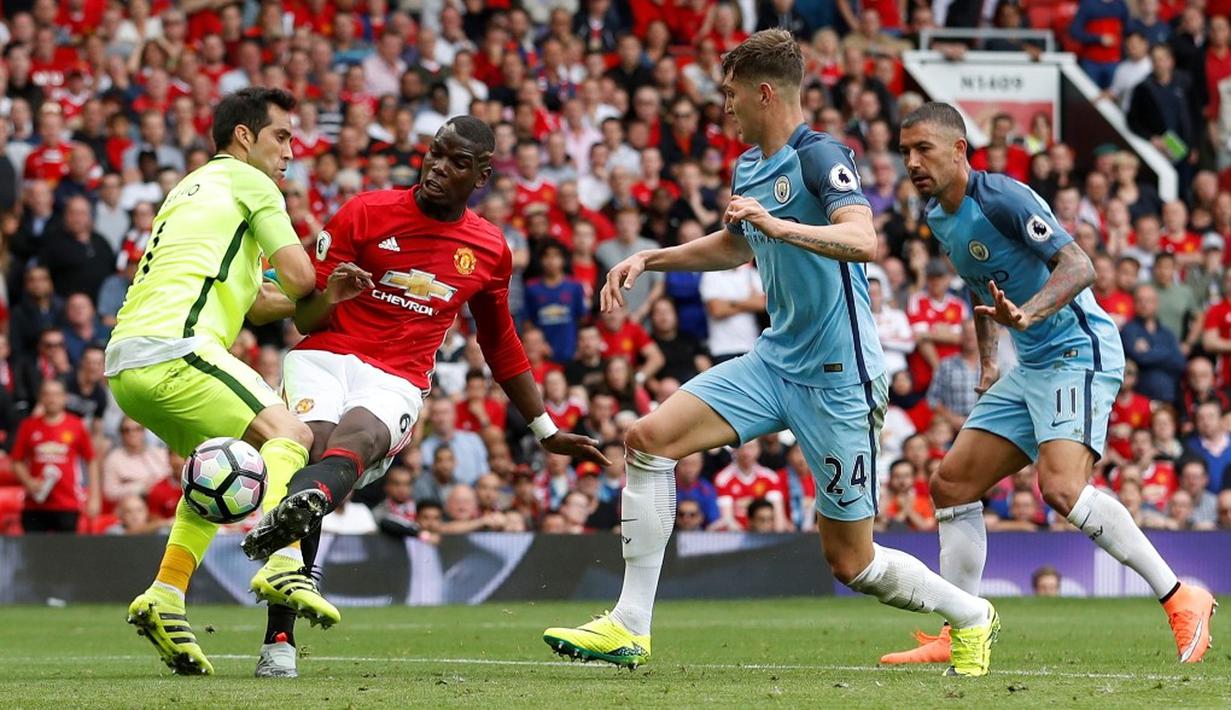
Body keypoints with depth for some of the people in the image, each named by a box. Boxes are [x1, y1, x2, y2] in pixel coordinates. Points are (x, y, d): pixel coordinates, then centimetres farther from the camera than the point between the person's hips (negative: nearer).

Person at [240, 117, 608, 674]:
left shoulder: (489, 250, 13)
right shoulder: (365, 213, 5)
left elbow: (501, 346, 28)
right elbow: (306, 320, 6)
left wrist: (546, 431, 32)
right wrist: (329, 294, -18)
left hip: (396, 384, 1)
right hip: (325, 358, -1)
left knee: (358, 435, -34)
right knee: (313, 441, -31)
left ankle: (289, 515, -70)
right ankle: (279, 639, -35)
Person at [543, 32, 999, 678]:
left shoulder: (821, 157, -16)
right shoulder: (748, 166, 10)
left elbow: (863, 241, -34)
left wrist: (778, 225, -46)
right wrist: (649, 259, 20)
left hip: (839, 377, -8)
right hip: (774, 360, 8)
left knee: (851, 562, -1)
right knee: (650, 437, -11)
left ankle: (971, 618, 26)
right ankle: (629, 629, -8)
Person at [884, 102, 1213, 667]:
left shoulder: (1001, 198, -17)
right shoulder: (938, 217, 11)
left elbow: (1078, 265, -25)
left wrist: (1028, 313, -41)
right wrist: (988, 361, 21)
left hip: (1078, 350, -10)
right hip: (1031, 366, 10)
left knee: (1061, 488, -28)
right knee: (951, 485, 5)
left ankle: (1181, 600, -20)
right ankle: (959, 636, 10)